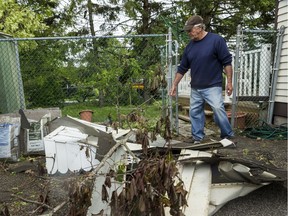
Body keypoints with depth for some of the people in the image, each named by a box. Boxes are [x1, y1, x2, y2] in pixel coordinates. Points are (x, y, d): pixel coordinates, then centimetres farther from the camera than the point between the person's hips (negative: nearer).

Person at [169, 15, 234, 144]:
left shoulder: (216, 40, -8)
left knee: (218, 110, -12)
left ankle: (228, 136, 6)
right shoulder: (190, 46, 7)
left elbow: (227, 62, -7)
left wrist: (229, 82, -11)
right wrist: (174, 85, 11)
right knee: (194, 113, 8)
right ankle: (197, 138, 21)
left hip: (212, 86, -5)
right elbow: (182, 68, 12)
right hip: (195, 88, 6)